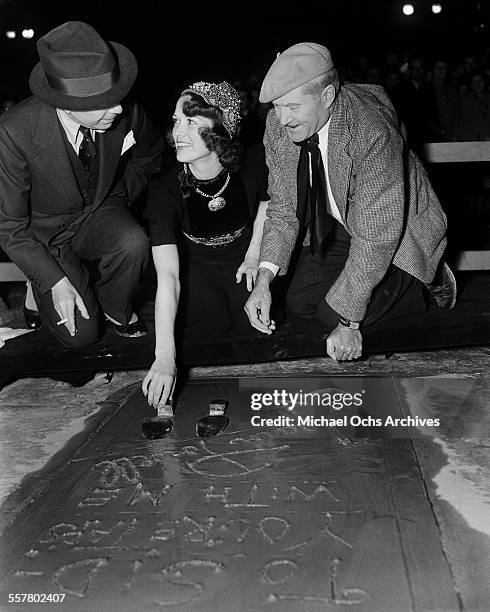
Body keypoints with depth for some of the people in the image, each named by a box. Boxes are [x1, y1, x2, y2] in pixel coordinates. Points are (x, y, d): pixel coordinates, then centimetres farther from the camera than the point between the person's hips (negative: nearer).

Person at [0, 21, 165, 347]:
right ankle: (43, 291, 20)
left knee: (133, 244, -32)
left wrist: (118, 199, -1)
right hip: (45, 233, -2)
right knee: (82, 334, -12)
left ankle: (115, 307, -1)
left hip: (98, 213, 3)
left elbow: (151, 154, 6)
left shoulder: (126, 114, -21)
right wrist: (56, 281, -25)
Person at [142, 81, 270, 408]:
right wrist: (165, 356, -42)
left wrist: (254, 253, -6)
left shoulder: (252, 164, -25)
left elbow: (267, 200, 3)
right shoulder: (165, 190, -29)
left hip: (242, 255, 1)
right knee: (206, 327, -25)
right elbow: (168, 275, -35)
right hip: (195, 262, -1)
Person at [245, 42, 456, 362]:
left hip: (399, 227, -6)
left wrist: (347, 322, -32)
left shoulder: (373, 134, -37)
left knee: (332, 318, -16)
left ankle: (425, 280, 6)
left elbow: (377, 236, -34)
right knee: (299, 302, 0)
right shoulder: (278, 125, -17)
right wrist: (264, 278, -21)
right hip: (336, 224, 6)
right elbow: (283, 205, -7)